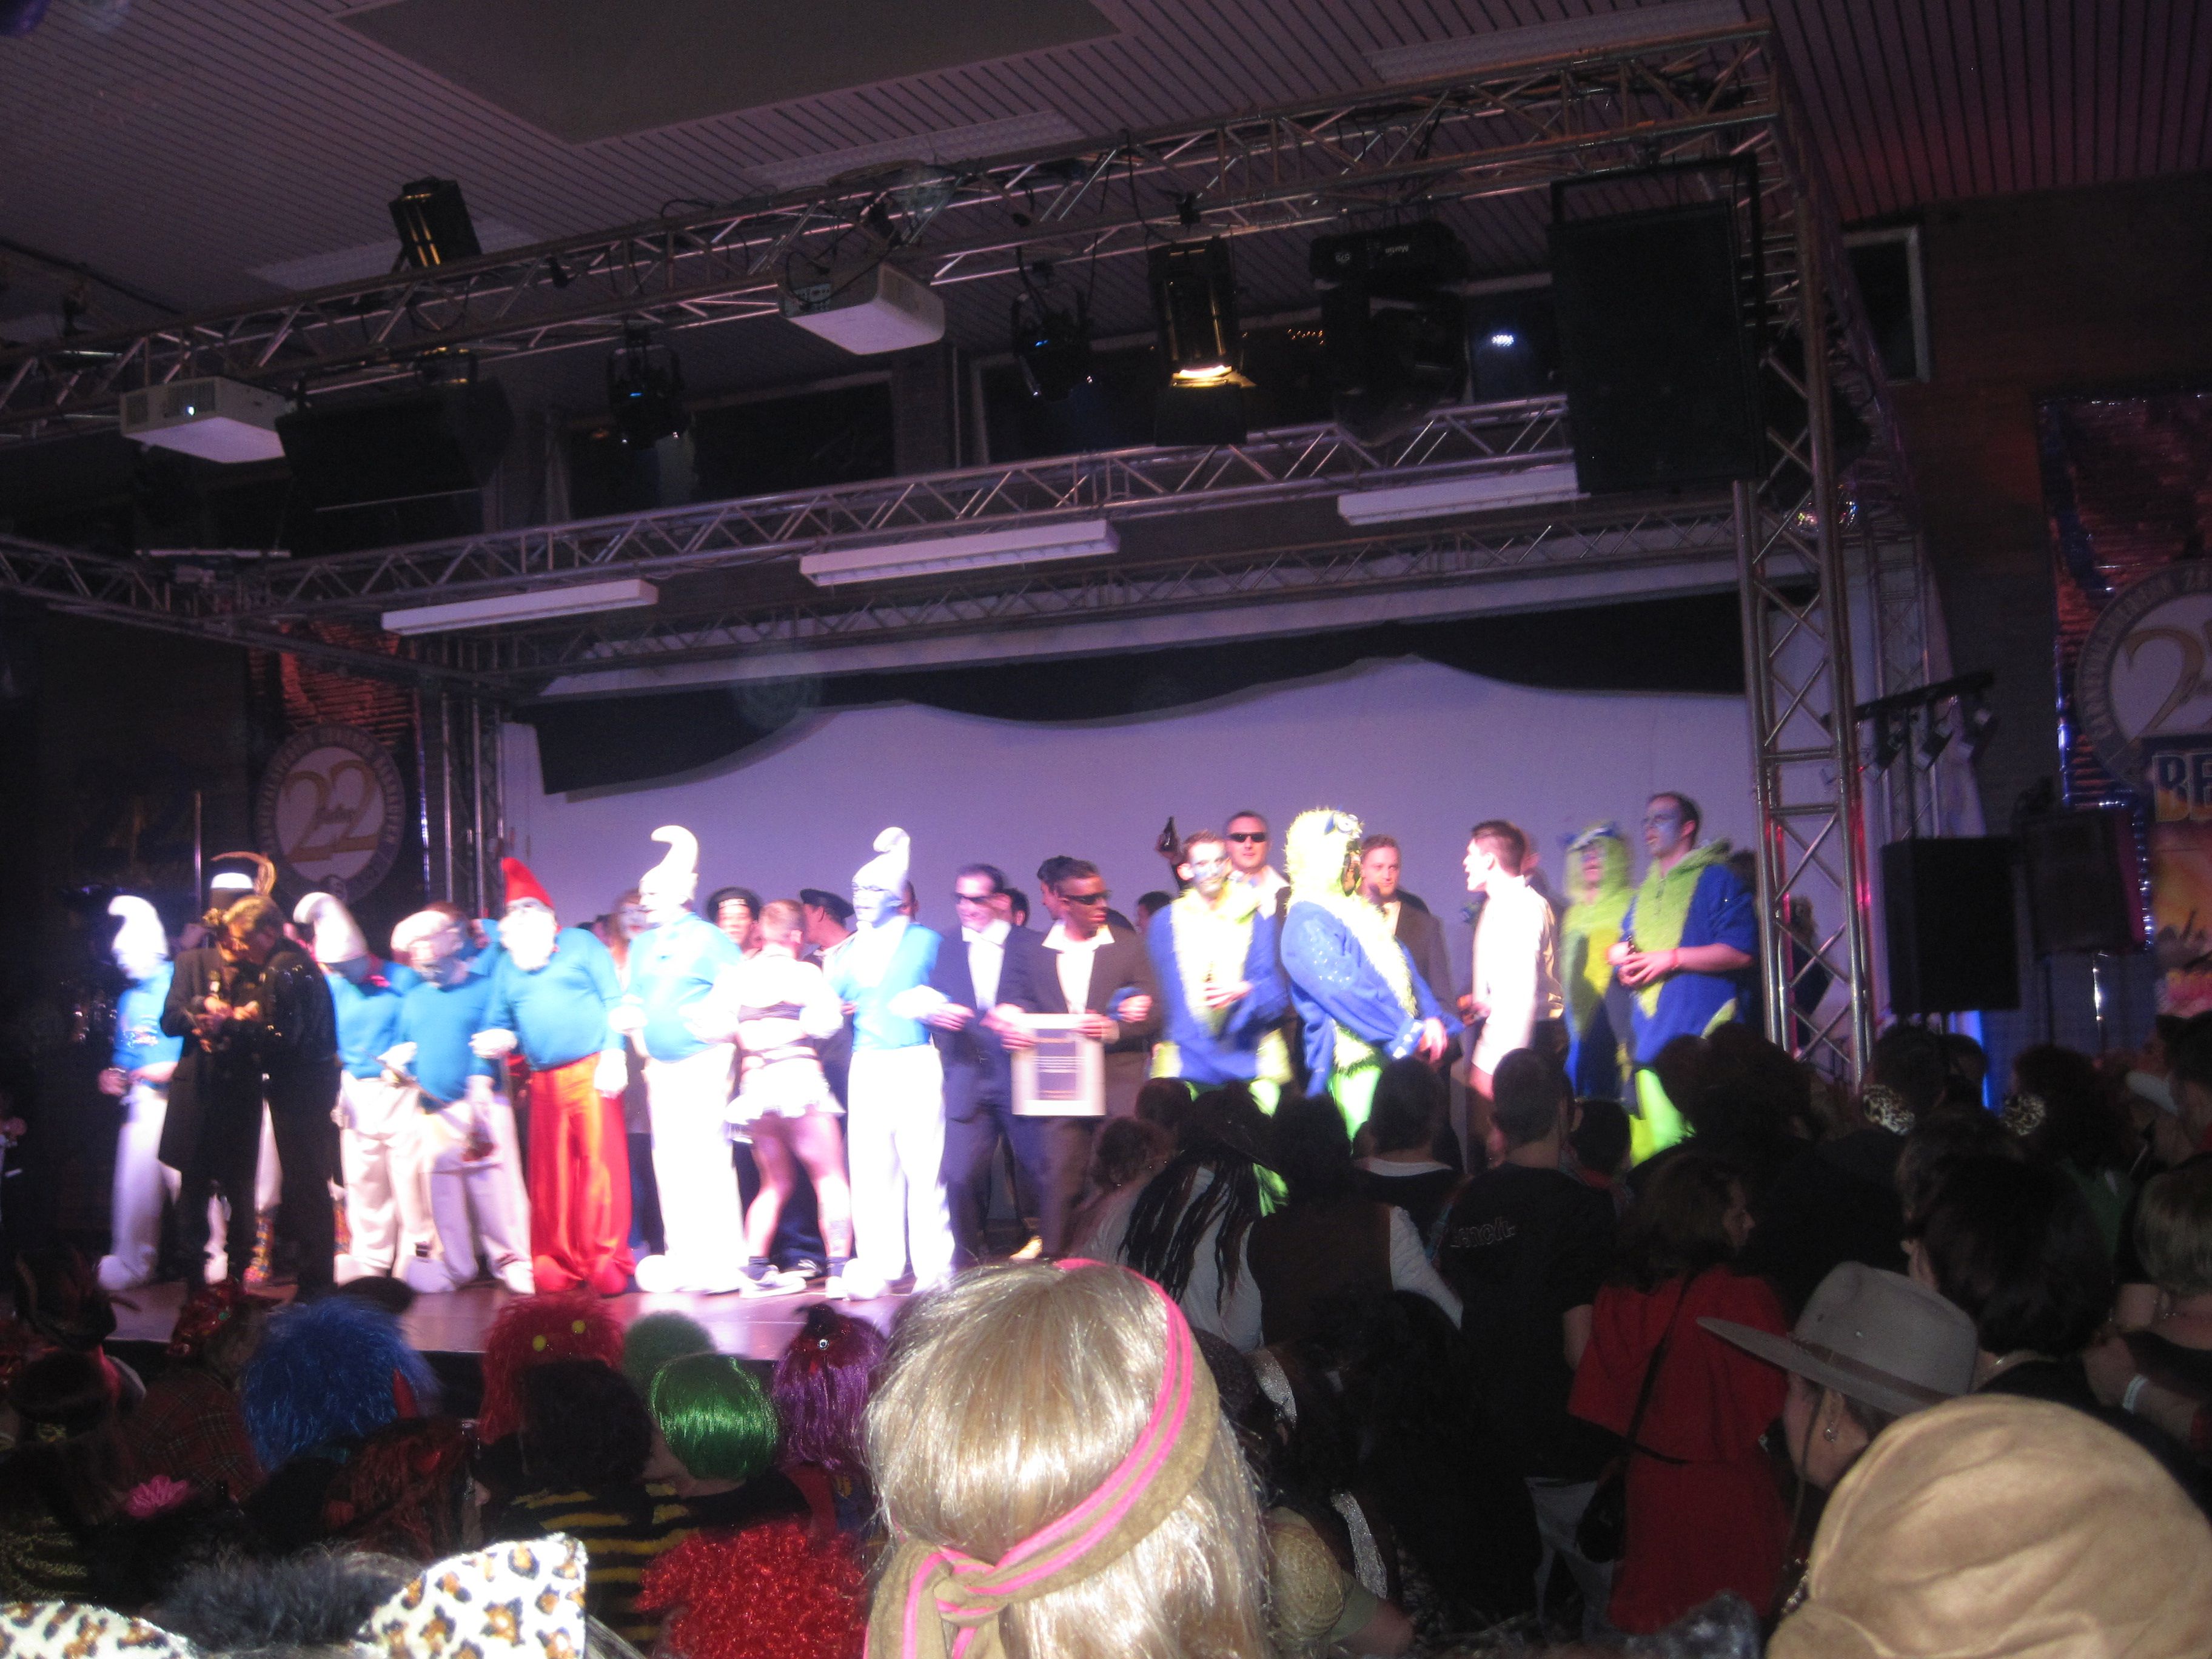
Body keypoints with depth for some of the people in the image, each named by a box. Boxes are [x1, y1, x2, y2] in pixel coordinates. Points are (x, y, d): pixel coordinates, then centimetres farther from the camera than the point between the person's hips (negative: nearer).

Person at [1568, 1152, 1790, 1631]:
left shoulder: (1618, 1298, -4)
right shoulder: (1745, 1300, -19)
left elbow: (1595, 1405, 3)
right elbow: (1775, 1405, -13)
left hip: (1650, 1481, 5)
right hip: (1726, 1496, -5)